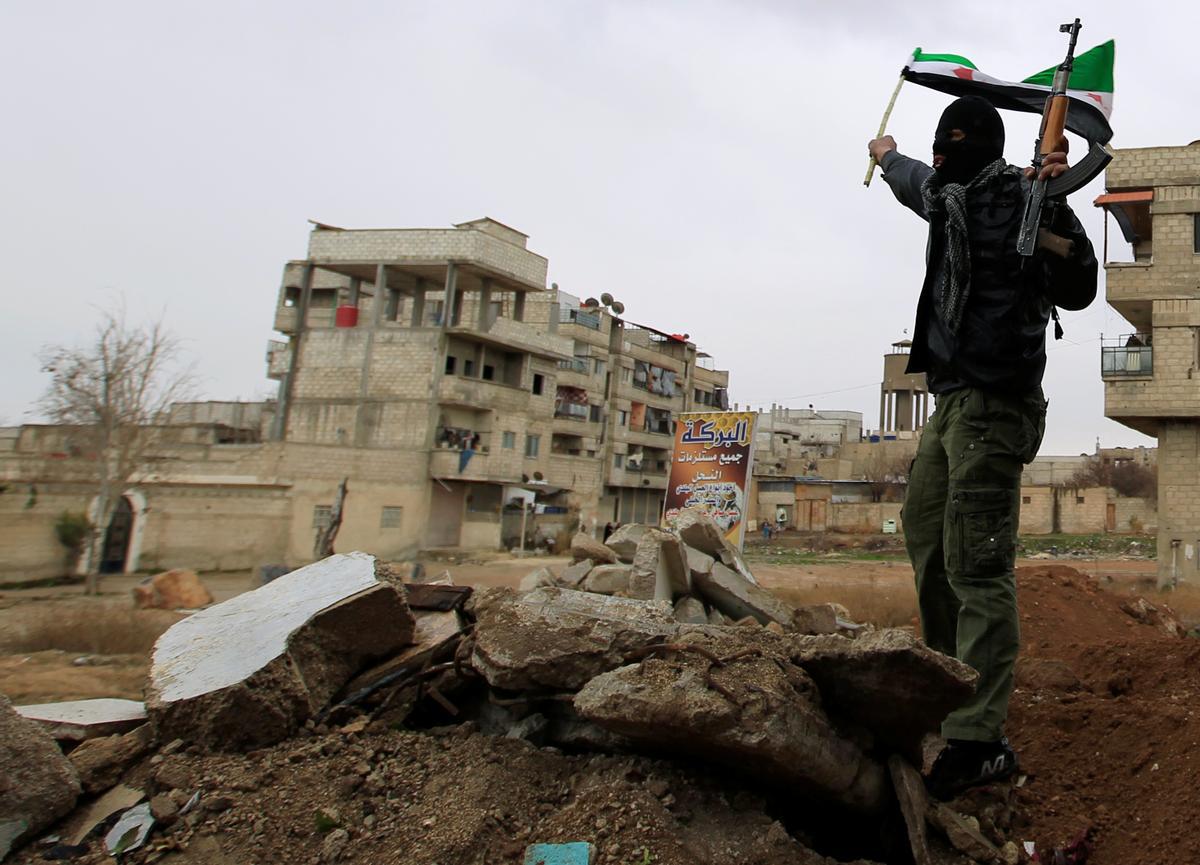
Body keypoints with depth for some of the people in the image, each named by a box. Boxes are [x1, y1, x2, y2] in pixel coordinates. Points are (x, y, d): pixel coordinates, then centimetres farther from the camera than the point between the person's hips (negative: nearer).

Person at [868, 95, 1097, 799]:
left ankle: (980, 739, -7)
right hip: (955, 400, 10)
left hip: (991, 403, -10)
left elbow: (1075, 291, -17)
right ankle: (952, 668, 39)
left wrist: (1055, 207, -28)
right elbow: (917, 183, 42)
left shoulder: (1019, 196, -8)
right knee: (924, 528, 20)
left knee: (976, 564, -13)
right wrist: (889, 157, 60)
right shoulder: (953, 198, 18)